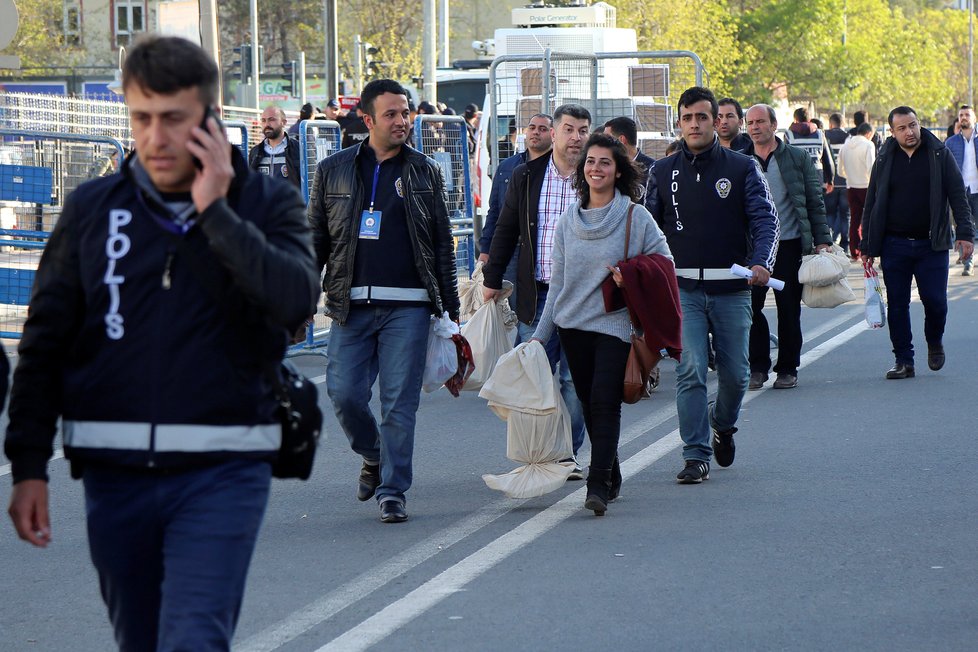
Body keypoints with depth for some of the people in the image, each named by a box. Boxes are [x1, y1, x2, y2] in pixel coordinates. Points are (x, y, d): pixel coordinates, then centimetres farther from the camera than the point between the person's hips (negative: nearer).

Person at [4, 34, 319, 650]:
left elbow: (296, 298, -18)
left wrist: (214, 212, -15)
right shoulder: (93, 208, 6)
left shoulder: (267, 204, 2)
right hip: (115, 475, 3)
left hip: (222, 468, -3)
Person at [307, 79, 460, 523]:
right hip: (351, 305, 1)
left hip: (408, 306, -1)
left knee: (400, 400, -3)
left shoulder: (425, 173, 9)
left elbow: (442, 244, 10)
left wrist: (450, 307, 7)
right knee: (345, 394, -2)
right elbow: (316, 239, 12)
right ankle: (373, 458, 26)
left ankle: (392, 489, 6)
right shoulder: (334, 171, 8)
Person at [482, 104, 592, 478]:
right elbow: (505, 231, 12)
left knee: (575, 378, 2)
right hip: (536, 294, 1)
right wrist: (492, 279, 10)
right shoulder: (526, 177, 6)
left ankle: (568, 453, 12)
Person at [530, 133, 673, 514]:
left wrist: (631, 279, -16)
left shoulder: (636, 217, -3)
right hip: (572, 325, 5)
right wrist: (541, 333, 12)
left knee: (605, 403, -14)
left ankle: (599, 485, -17)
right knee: (589, 404, 8)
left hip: (615, 325, -4)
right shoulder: (568, 220, 9)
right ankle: (610, 478, 20)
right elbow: (557, 280, 14)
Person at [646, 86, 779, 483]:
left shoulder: (742, 169, 2)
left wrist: (762, 262, -24)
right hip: (683, 289, 0)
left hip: (731, 289, 0)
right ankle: (696, 456, -6)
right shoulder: (663, 172, 7)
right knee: (690, 371, -11)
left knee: (735, 373, 7)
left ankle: (723, 424, 38)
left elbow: (765, 219, -6)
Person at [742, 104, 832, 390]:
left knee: (789, 308, 4)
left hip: (789, 245, -1)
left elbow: (815, 202, 5)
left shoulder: (798, 158, 4)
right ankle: (757, 367, 8)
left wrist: (821, 240, -3)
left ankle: (788, 369, 14)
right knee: (751, 306, -5)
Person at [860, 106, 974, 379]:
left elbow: (958, 195, 1)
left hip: (931, 244, -2)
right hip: (894, 246, 2)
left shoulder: (939, 155, 1)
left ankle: (934, 343, 25)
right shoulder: (885, 160, 5)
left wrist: (965, 233, -8)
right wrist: (867, 246, 7)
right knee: (897, 305, 2)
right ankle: (903, 361, 11)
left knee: (935, 300, -4)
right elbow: (871, 204, 10)